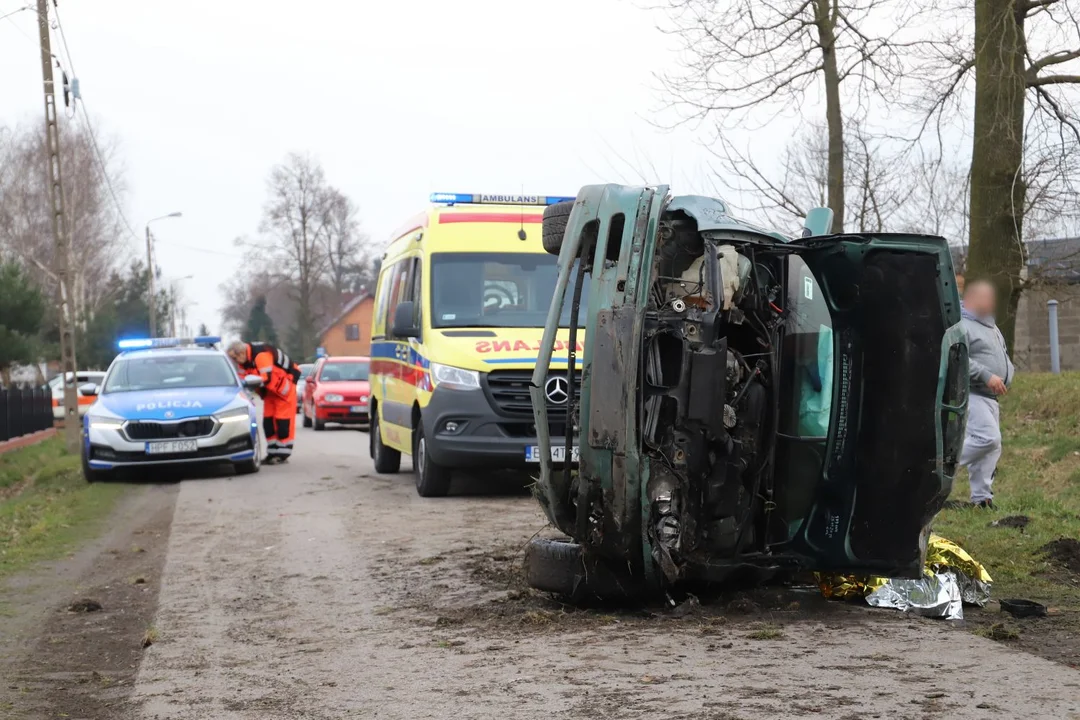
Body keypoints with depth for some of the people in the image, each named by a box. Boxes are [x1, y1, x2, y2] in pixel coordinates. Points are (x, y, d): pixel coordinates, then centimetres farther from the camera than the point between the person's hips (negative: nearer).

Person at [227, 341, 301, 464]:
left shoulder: (261, 355, -32)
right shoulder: (244, 360, -4)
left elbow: (267, 378, -38)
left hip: (284, 385, -9)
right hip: (270, 389, 9)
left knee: (283, 421, -8)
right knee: (268, 421, 5)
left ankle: (283, 453, -4)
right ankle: (273, 452, 10)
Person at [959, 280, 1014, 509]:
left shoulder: (990, 325, 21)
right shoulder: (962, 326, -13)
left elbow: (1002, 354, 32)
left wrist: (1007, 375, 13)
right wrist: (987, 376, -26)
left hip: (990, 396, 11)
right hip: (971, 394, -10)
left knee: (992, 448, 8)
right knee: (987, 438, -23)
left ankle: (981, 497, 12)